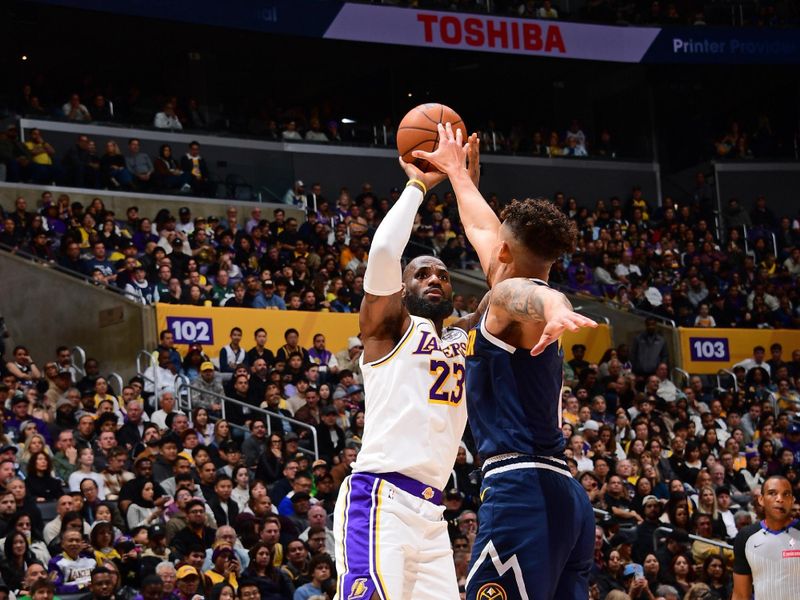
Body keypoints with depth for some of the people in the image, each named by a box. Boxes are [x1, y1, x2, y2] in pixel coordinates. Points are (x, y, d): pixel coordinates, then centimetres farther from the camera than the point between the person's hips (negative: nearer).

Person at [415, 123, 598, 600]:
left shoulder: (509, 293, -4)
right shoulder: (518, 303, 22)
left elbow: (543, 295, -31)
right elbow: (481, 229, 39)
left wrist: (557, 312, -52)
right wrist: (458, 172, 50)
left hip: (522, 489, -9)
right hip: (564, 493, 9)